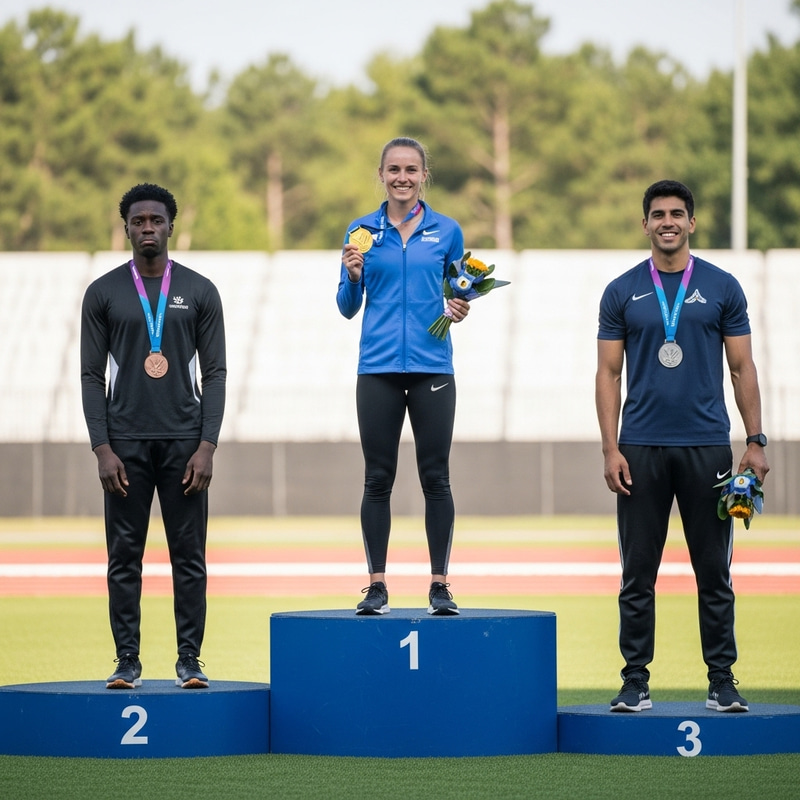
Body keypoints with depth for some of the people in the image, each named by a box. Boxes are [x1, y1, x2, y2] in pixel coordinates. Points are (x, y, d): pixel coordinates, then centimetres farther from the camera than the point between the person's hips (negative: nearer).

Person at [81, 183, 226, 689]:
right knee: (124, 557, 1)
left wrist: (207, 446, -7)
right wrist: (102, 449, -7)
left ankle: (190, 660, 6)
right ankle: (128, 661, 7)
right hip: (125, 443, 0)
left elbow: (216, 374, 3)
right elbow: (92, 375, 3)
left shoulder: (199, 291, 4)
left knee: (190, 555, 1)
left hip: (184, 440, 0)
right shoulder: (104, 293, 4)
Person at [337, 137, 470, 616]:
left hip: (432, 366, 0)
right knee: (378, 479, 2)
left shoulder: (447, 231, 5)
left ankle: (440, 587, 5)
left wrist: (460, 309, -9)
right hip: (379, 369, 0)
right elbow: (348, 308, 7)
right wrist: (352, 276, -11)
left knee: (436, 477, 0)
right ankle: (377, 586, 6)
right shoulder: (362, 232, 6)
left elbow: (458, 295, 13)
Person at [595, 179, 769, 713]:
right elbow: (609, 374, 5)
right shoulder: (623, 293, 5)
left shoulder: (721, 288, 5)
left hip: (707, 446, 0)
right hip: (642, 448, 0)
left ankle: (722, 681, 10)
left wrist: (756, 441, -3)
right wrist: (610, 450, -4)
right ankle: (636, 682, 9)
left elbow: (742, 368, 5)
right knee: (638, 573, 3)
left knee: (714, 571, 3)